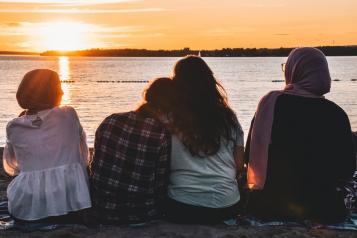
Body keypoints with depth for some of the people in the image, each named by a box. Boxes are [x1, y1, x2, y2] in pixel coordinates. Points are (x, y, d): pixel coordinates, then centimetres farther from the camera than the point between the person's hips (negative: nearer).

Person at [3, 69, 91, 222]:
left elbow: (11, 167, 20)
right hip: (71, 202, 0)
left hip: (27, 209, 1)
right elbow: (83, 156, 11)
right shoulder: (69, 114, 1)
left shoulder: (14, 127, 4)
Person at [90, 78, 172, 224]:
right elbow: (160, 186, -9)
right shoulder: (162, 135, -15)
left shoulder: (110, 121, -2)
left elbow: (95, 166, 7)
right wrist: (154, 210, 12)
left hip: (100, 211, 5)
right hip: (137, 215, -5)